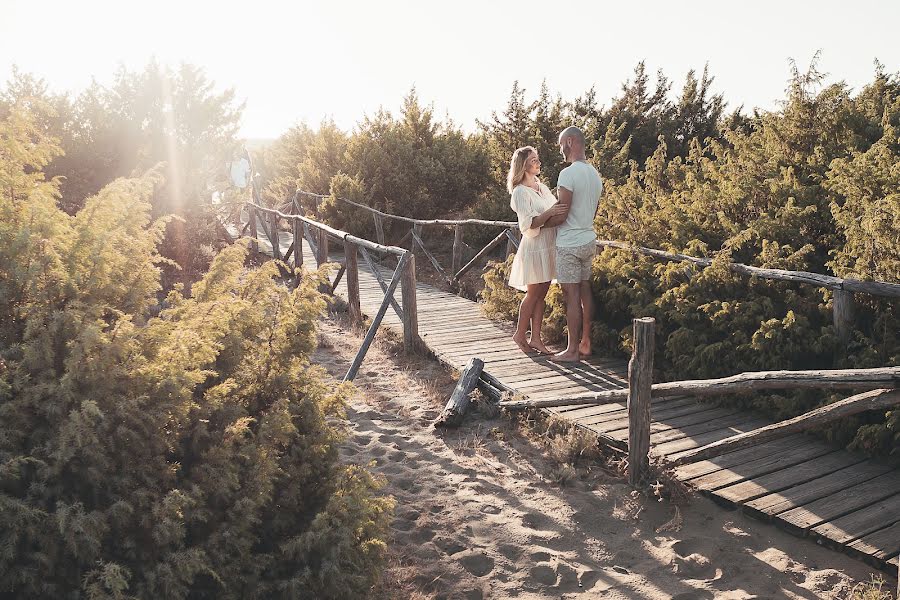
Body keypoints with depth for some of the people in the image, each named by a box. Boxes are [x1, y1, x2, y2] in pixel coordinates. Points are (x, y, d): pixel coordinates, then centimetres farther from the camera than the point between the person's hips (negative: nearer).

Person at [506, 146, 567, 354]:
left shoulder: (542, 187, 13)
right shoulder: (520, 192, -11)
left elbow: (557, 210, 20)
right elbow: (530, 223, -20)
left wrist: (562, 209, 1)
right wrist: (550, 213, -32)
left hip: (550, 245, 7)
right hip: (535, 246, -7)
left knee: (541, 294, 8)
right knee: (533, 294, 0)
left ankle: (535, 338, 13)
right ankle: (520, 334, 15)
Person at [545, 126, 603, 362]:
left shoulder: (568, 173, -18)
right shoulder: (595, 174, 11)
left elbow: (561, 215, -19)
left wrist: (539, 224, -4)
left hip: (569, 243, -9)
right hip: (589, 239, 9)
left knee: (571, 295, -4)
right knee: (585, 291, 14)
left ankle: (572, 350, 2)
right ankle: (585, 343, 22)